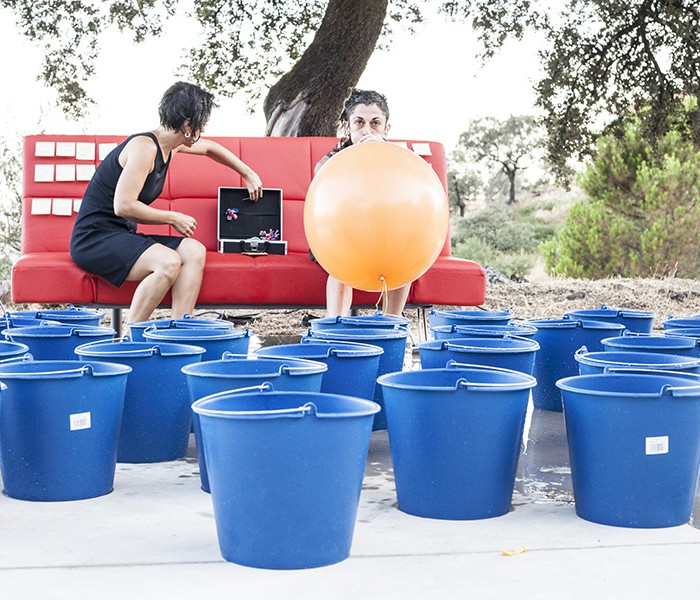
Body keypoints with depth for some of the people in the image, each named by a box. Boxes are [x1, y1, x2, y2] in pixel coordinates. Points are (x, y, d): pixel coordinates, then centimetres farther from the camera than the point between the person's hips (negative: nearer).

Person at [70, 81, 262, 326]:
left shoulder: (170, 144, 9)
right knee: (168, 262, -30)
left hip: (123, 236, 9)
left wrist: (248, 174, 34)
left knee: (194, 251, -9)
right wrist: (172, 218, -15)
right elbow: (123, 206, -25)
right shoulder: (144, 146, -20)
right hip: (93, 239, -9)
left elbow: (209, 148, 31)